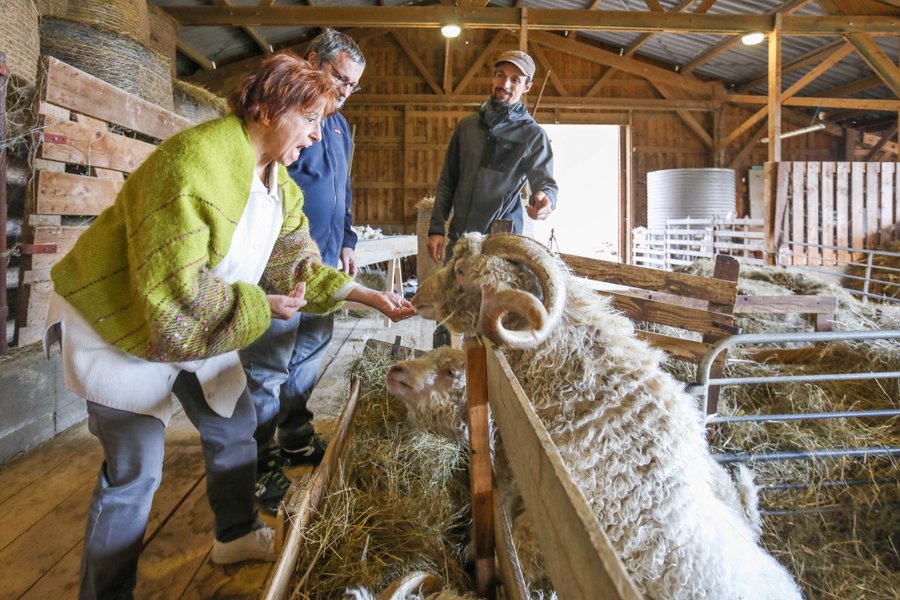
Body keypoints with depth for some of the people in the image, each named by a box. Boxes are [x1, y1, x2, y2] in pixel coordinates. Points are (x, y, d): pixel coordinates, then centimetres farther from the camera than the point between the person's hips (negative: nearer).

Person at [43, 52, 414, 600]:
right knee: (136, 468, -5)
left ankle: (237, 534, 38)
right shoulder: (196, 160, -29)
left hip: (202, 323, 8)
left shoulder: (281, 184, 1)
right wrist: (262, 306, -22)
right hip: (120, 323, -8)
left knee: (235, 425, 14)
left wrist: (370, 297, -3)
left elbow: (299, 266, 5)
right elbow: (174, 290, -32)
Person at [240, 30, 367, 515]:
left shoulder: (339, 125, 19)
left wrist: (346, 240, 18)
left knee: (311, 350, 16)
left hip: (325, 259, 9)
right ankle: (262, 464, 9)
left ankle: (296, 437, 31)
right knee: (269, 364, -3)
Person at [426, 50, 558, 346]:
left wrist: (545, 199, -36)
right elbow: (447, 181, 13)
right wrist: (436, 228, 5)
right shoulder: (467, 125, 11)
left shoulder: (533, 135, 0)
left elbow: (546, 181, -10)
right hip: (459, 236, 4)